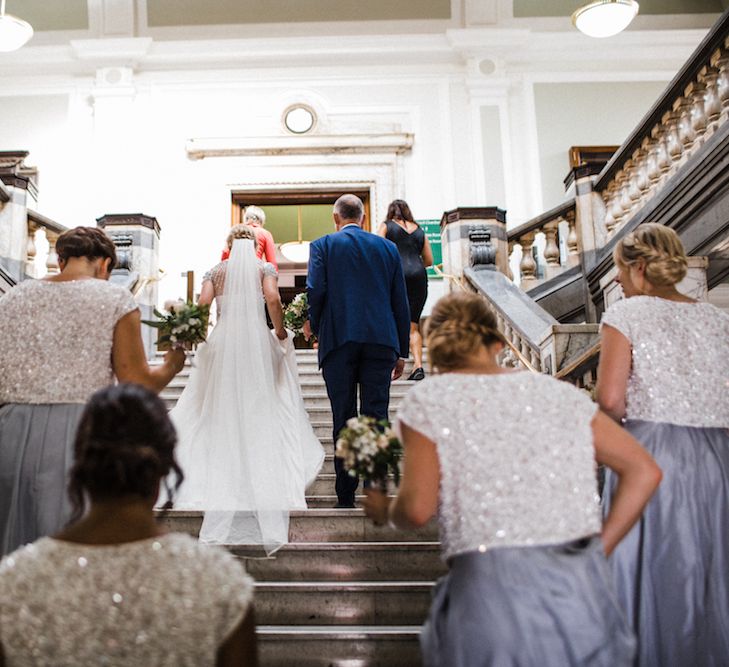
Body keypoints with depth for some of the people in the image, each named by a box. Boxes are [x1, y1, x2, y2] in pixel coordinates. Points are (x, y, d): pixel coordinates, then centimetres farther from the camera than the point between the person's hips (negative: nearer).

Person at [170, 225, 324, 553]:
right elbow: (273, 298, -10)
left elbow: (203, 303, -2)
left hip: (223, 342, 2)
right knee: (261, 412, 2)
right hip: (257, 341, -1)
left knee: (223, 412, 7)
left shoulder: (216, 271, 12)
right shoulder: (264, 268, 7)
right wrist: (281, 333, 0)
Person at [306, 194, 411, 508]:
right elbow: (400, 302, 12)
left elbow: (315, 290, -6)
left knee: (344, 420, 3)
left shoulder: (323, 245, 7)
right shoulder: (388, 247, 14)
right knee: (376, 417, 2)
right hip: (381, 340, 2)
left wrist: (312, 325, 13)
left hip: (339, 340, -1)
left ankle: (346, 497, 7)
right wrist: (401, 352, 16)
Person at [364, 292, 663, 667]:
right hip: (584, 584, 4)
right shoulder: (560, 393, 12)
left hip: (495, 589, -4)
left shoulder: (429, 399, 2)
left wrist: (383, 510, 15)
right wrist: (598, 549, 15)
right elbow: (644, 472, 10)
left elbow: (417, 509, -7)